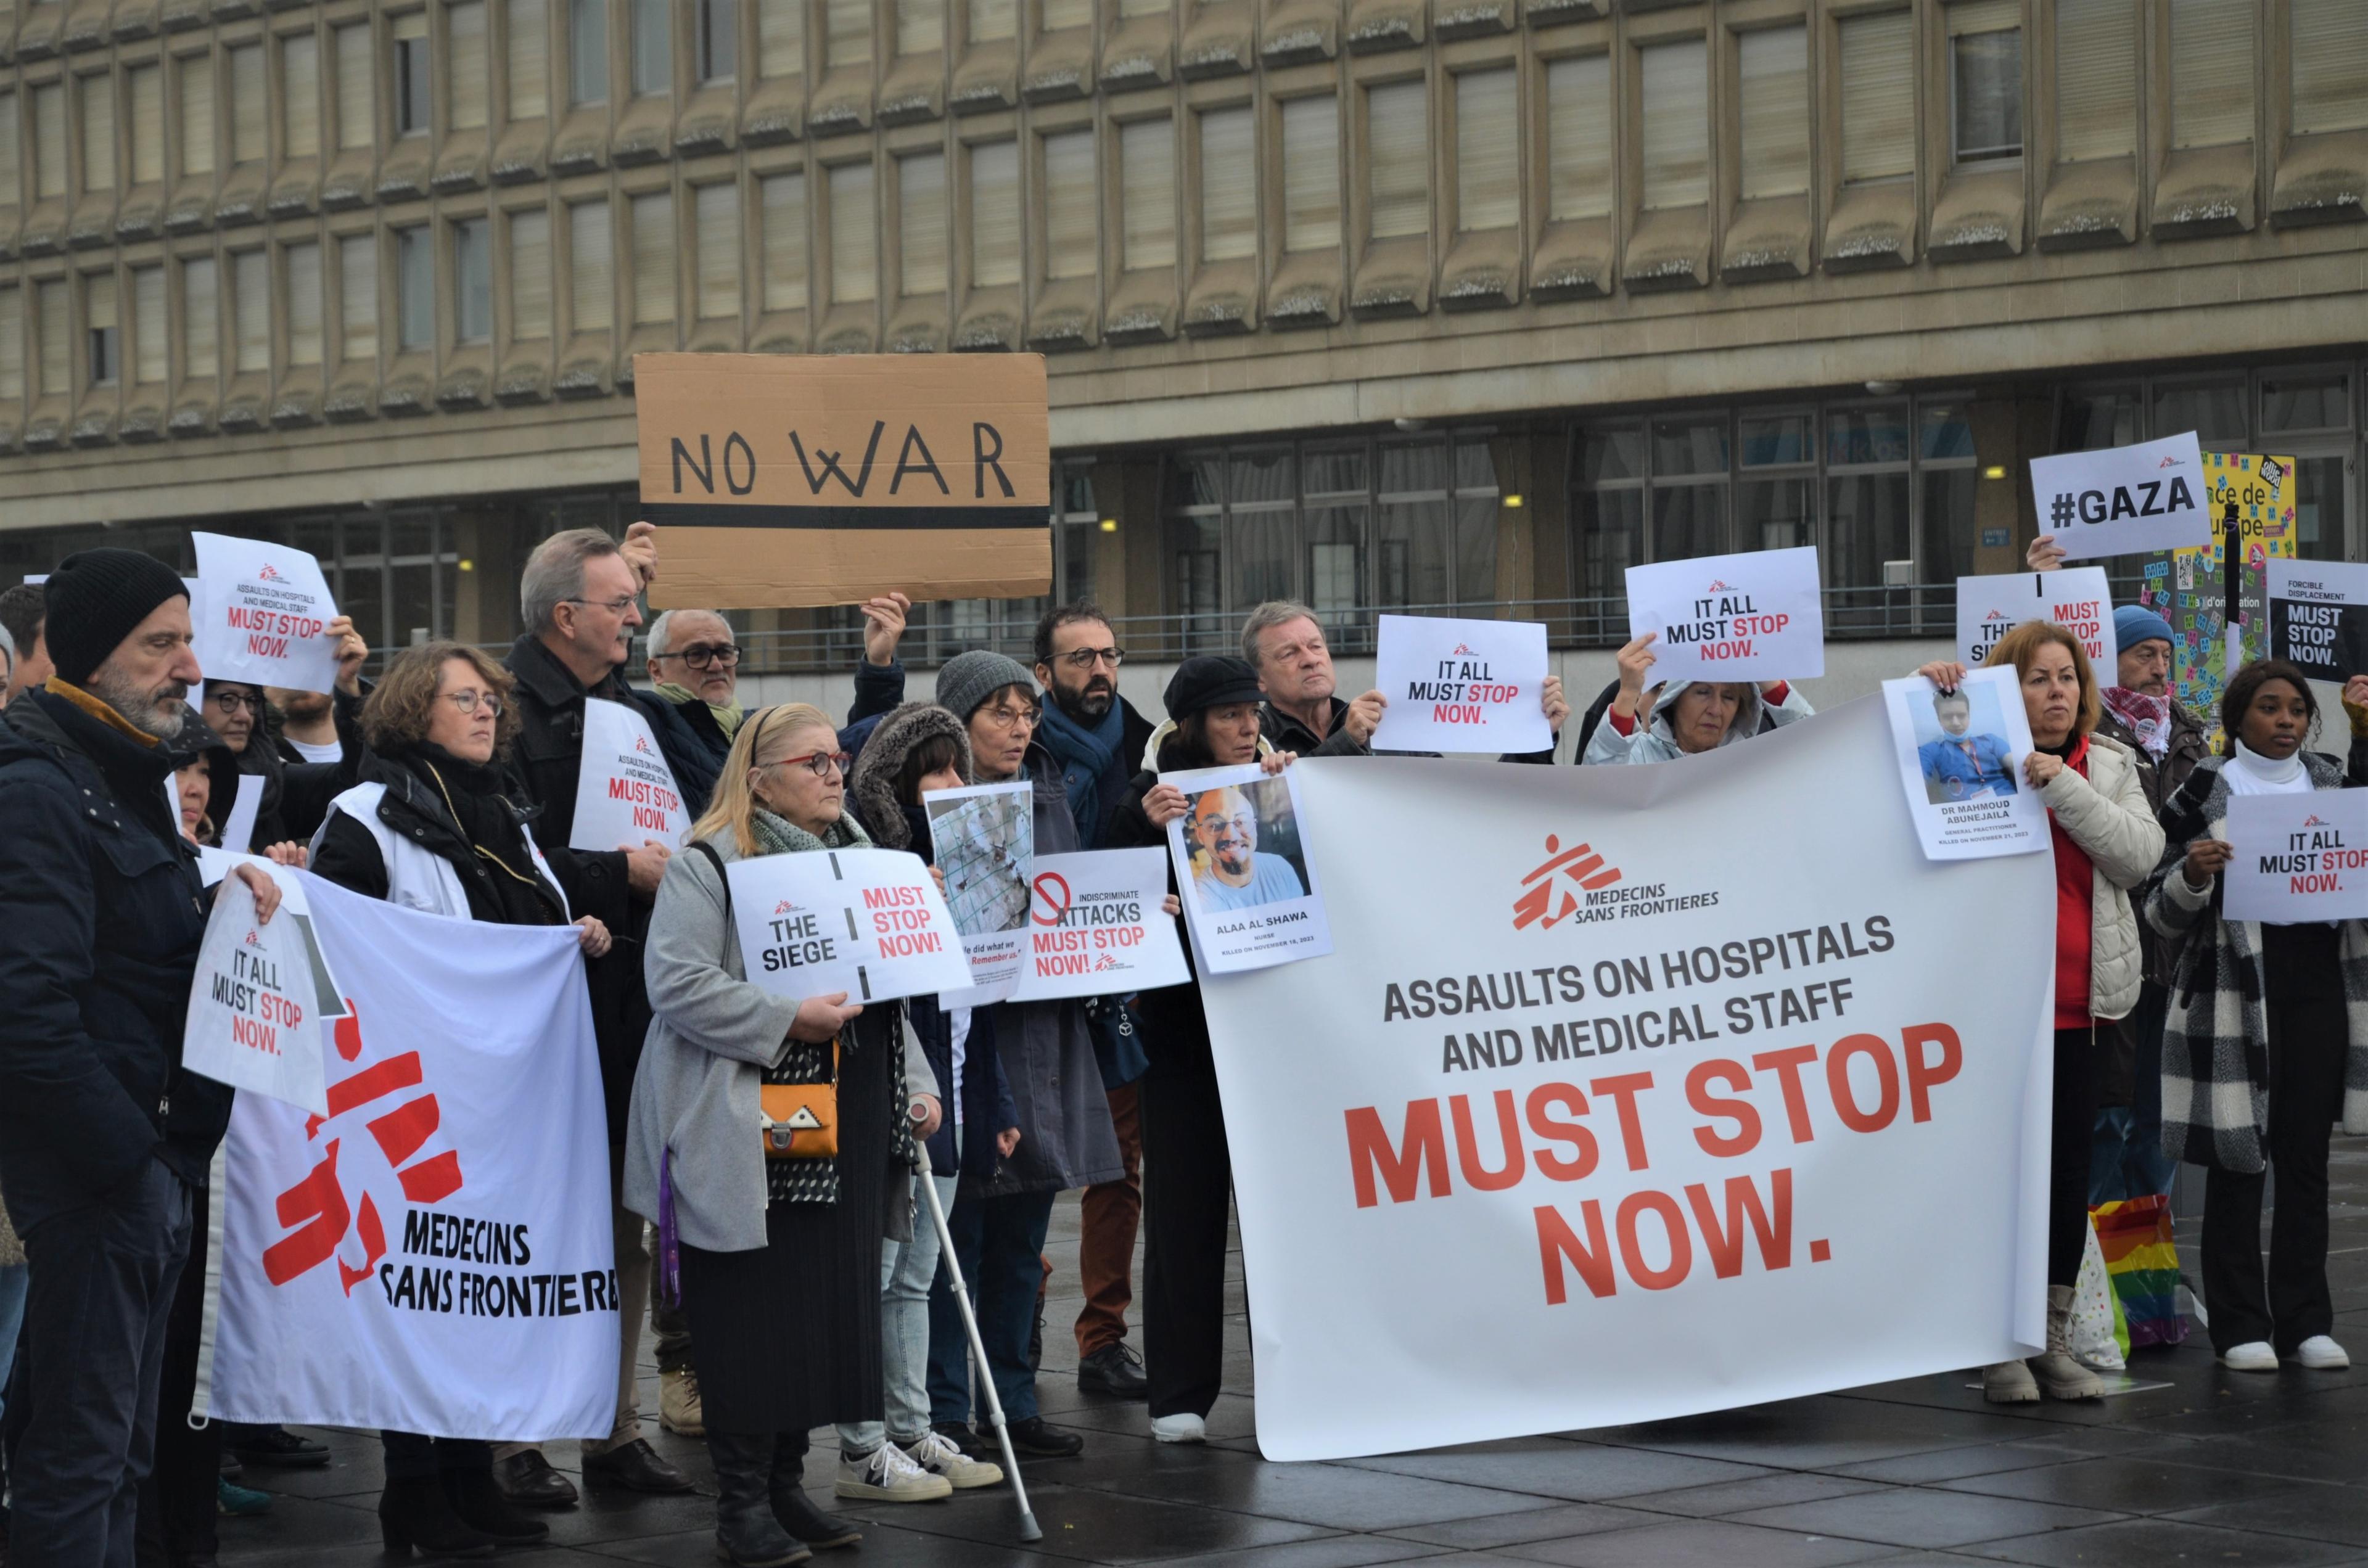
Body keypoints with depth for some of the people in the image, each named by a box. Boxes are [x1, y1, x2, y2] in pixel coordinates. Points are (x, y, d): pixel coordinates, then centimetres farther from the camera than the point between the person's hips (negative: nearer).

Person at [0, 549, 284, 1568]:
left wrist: (222, 899, 4)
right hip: (92, 1174, -10)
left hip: (147, 1164, 10)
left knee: (119, 1445, 16)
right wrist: (129, 1151, -19)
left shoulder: (126, 776, 17)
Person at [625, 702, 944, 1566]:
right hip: (749, 1138, -7)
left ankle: (786, 1485, 18)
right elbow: (678, 984, -17)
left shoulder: (857, 857, 19)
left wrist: (918, 1086, 14)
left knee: (830, 1308, 7)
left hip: (846, 1137, 7)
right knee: (753, 1316, -5)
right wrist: (788, 1020, -21)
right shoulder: (706, 866, -6)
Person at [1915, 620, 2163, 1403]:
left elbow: (2140, 855, -3)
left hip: (2078, 1002, 3)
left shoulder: (2109, 767, 11)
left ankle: (2054, 1339, 14)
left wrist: (2063, 784, -13)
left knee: (2069, 1166, 6)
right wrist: (1924, 696, -12)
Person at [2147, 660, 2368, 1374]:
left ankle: (2306, 1319, 12)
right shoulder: (2203, 794, 1)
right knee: (2237, 1158, -1)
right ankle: (2240, 1324, 4)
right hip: (2235, 987, -3)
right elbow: (2163, 914, 1)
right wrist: (2193, 874, -21)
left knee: (2307, 1154, 5)